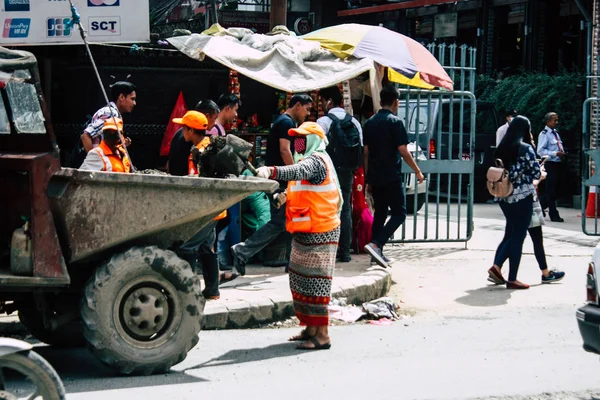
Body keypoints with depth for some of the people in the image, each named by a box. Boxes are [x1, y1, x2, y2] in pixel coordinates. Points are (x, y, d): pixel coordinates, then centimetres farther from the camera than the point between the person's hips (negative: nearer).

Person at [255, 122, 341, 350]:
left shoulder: (316, 160, -14)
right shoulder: (308, 160, 20)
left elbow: (298, 172, -36)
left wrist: (271, 172, -50)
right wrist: (285, 197, 8)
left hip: (319, 234, -11)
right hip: (305, 233, 11)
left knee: (314, 282, -9)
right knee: (300, 281, 13)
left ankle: (322, 336, -6)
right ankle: (311, 329, 21)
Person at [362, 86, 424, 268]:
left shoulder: (370, 123, 11)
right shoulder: (394, 122, -10)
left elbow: (366, 152, 13)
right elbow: (403, 151, -13)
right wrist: (417, 171, -3)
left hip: (375, 178, 7)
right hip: (391, 178, -7)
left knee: (380, 213, 14)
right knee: (399, 213, -2)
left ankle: (377, 253, 12)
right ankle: (376, 244, -19)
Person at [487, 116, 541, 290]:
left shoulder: (501, 149, 7)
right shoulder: (526, 149, -12)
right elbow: (536, 173, -9)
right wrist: (541, 174, 12)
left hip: (504, 196, 6)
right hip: (522, 196, -6)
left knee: (510, 233, 20)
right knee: (518, 237, 1)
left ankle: (496, 266, 7)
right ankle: (512, 279, 4)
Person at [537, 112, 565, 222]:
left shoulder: (556, 133, 17)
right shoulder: (544, 134, -10)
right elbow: (540, 151, -17)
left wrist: (562, 153, 6)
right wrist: (556, 153, -21)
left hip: (557, 164, 9)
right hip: (549, 164, -9)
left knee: (555, 191, 13)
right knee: (551, 191, -3)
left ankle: (538, 206, 28)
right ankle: (554, 215, 3)